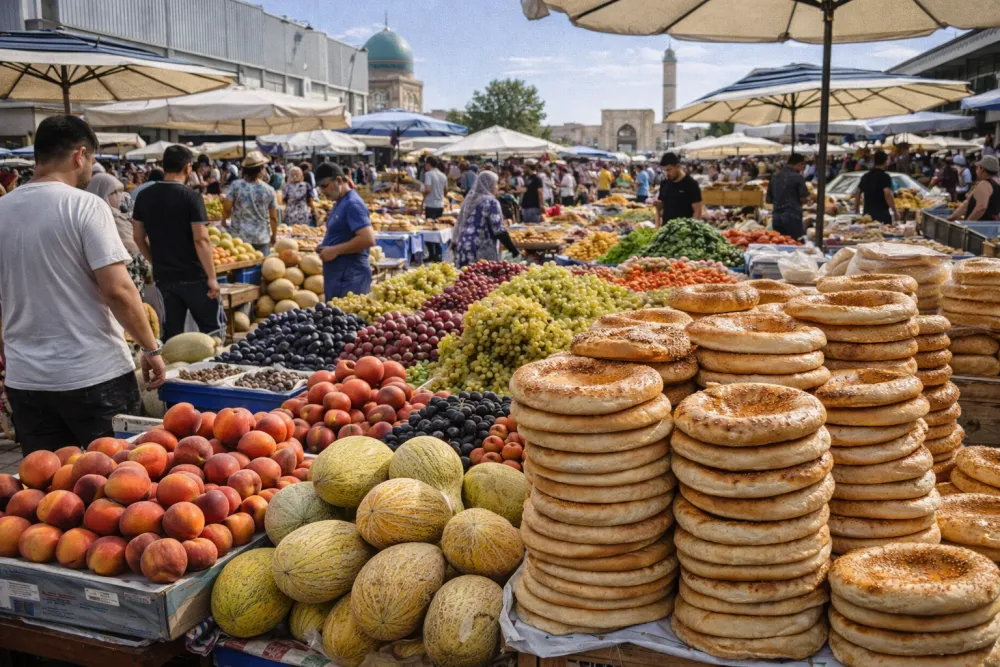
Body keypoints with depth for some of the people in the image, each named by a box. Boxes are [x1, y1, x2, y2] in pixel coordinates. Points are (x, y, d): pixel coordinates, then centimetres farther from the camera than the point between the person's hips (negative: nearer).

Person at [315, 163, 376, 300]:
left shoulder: (353, 204, -15)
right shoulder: (340, 203, 16)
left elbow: (368, 239, -26)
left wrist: (335, 250, -19)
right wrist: (325, 248, 9)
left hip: (349, 277, -10)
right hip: (336, 275, 10)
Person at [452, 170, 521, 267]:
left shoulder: (469, 199, 14)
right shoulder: (490, 202, -8)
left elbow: (459, 224, 18)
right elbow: (499, 231, -13)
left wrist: (456, 243, 27)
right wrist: (514, 250, -10)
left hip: (462, 249, 8)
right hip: (481, 253, -8)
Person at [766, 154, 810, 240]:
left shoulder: (774, 177, 10)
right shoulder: (797, 177, -7)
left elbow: (769, 199, 14)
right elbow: (804, 199, -9)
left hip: (776, 217, 6)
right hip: (793, 216, -6)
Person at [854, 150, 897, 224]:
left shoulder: (866, 176, 12)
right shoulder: (885, 177, -9)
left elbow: (857, 193, 16)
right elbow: (887, 194, -20)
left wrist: (857, 210, 24)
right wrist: (895, 212, -14)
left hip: (867, 214, 6)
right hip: (882, 215, -6)